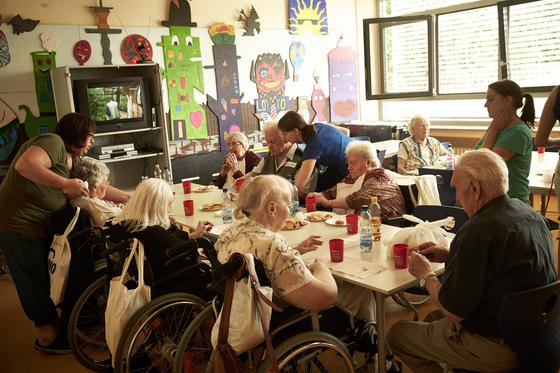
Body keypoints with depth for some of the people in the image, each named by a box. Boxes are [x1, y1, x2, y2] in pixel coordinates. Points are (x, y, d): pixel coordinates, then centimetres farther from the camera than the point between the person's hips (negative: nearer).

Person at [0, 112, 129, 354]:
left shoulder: (73, 160, 14)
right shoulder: (53, 142, -15)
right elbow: (24, 164, -32)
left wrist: (131, 199, 18)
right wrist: (65, 183, -33)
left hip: (41, 227, 10)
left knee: (48, 278, 19)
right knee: (36, 281, 3)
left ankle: (56, 326, 34)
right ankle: (49, 337, 19)